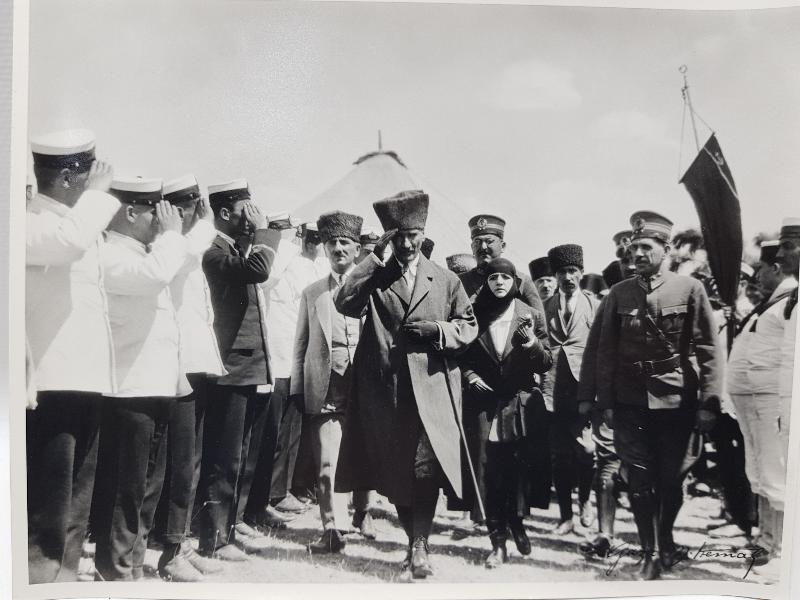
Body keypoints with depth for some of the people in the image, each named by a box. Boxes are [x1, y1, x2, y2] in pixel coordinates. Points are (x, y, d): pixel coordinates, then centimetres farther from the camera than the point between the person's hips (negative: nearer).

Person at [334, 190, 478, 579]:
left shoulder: (445, 280, 12)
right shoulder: (375, 278, 9)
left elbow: (469, 327, 13)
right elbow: (345, 304, -11)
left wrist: (437, 330, -7)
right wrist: (375, 255, -11)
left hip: (431, 390, -1)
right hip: (385, 391, 1)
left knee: (426, 467, -12)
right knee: (394, 472, 10)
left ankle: (419, 546, -3)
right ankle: (415, 541, 26)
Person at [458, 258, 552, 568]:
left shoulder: (531, 316, 5)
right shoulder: (476, 315, 5)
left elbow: (546, 364, 3)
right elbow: (463, 357, 14)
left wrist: (533, 344, -15)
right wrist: (470, 376, -5)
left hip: (522, 404, 0)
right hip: (486, 404, 0)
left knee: (522, 468, 4)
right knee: (490, 472, -3)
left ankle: (517, 523, 30)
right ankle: (498, 541, 7)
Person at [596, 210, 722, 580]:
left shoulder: (689, 289, -4)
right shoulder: (619, 294, 2)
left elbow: (708, 350, -3)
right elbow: (606, 352, 4)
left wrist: (709, 402, -7)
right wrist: (605, 402, 1)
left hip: (676, 403, -1)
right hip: (630, 404, 1)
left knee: (671, 479, 12)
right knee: (639, 481, 3)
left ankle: (666, 541, 36)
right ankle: (649, 554, 18)